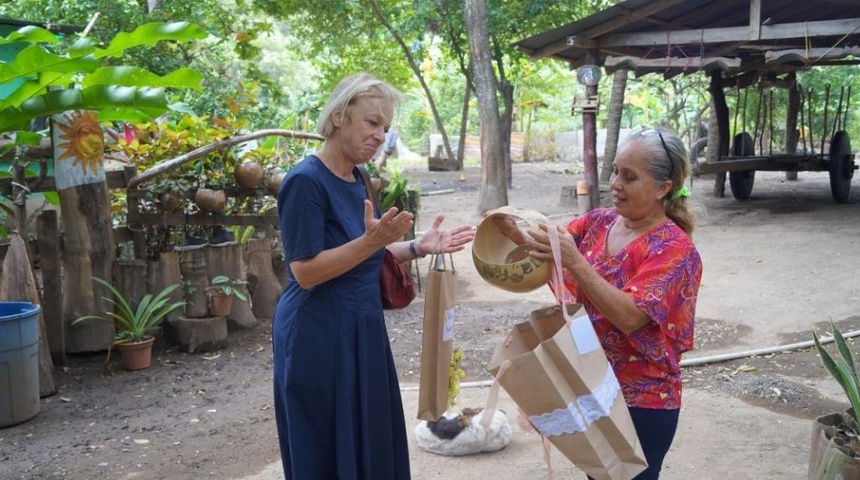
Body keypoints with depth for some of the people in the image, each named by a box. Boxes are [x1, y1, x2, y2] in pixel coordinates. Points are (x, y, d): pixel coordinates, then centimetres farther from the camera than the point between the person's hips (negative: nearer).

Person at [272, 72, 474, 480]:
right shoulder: (305, 181, -16)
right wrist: (372, 240, -29)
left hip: (361, 329, 8)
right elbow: (306, 272, -20)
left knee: (370, 441, 14)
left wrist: (418, 248, 5)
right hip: (318, 337, -8)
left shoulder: (355, 178, 9)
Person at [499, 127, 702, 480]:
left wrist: (574, 261, -37)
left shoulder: (674, 248, -17)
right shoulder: (599, 221, 2)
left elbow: (629, 316, -28)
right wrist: (515, 234, -21)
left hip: (641, 401, -6)